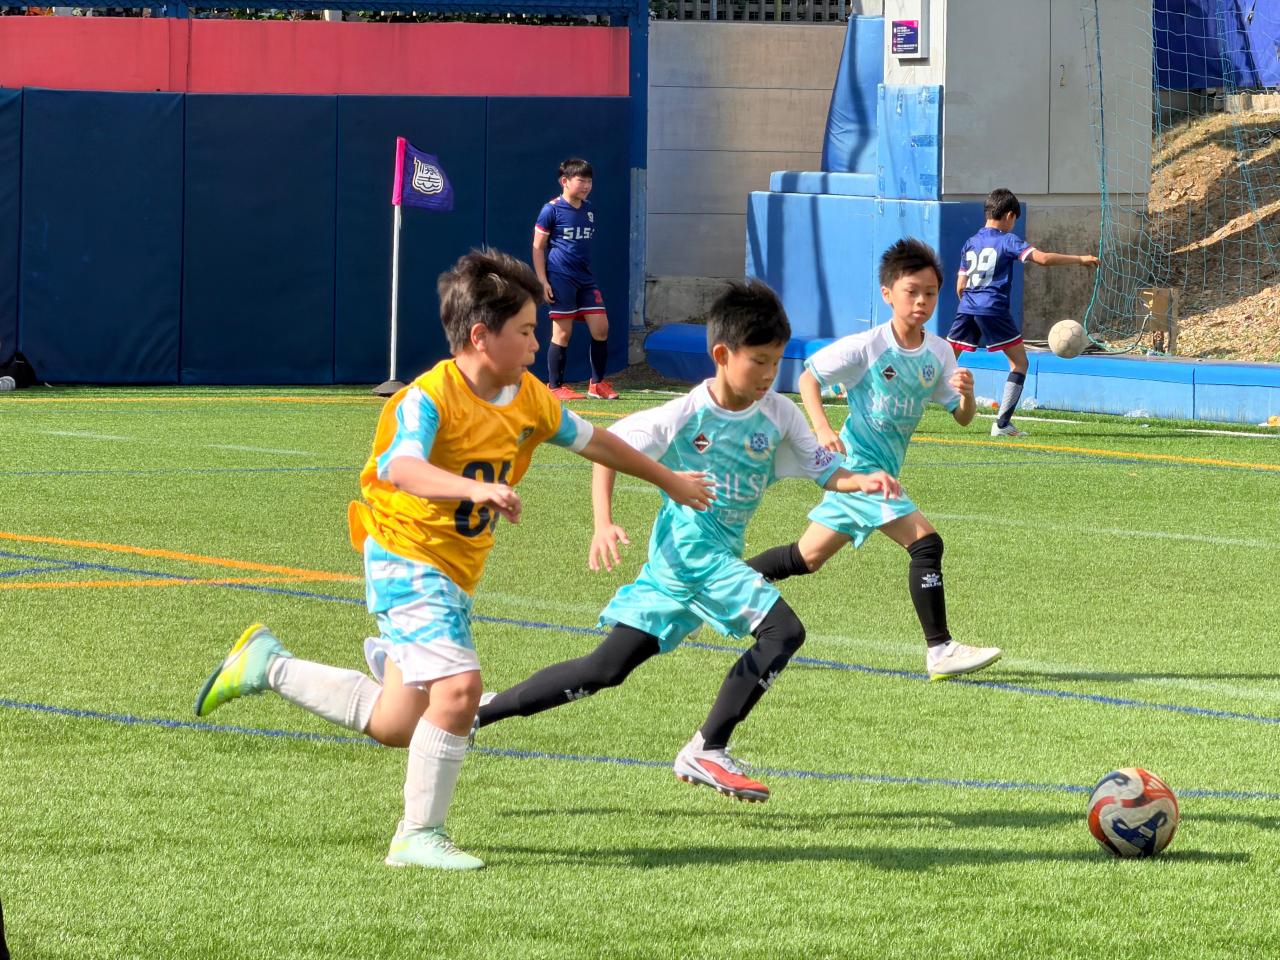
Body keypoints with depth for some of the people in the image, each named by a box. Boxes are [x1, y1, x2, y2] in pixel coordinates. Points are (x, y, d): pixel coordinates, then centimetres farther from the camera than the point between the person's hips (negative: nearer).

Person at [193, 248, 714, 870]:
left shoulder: (530, 400, 2)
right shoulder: (429, 398, -22)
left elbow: (593, 441, 21)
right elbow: (401, 468, -41)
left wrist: (669, 481, 32)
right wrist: (477, 490, -58)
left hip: (454, 575, 8)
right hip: (406, 561, -8)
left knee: (394, 724, 10)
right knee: (459, 685, -25)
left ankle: (268, 666, 33)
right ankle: (419, 837, -11)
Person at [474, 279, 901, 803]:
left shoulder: (779, 415, 1)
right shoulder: (686, 415, -12)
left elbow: (824, 470, 7)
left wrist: (863, 482, -15)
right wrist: (603, 524, -16)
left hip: (722, 560, 5)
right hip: (683, 549, -5)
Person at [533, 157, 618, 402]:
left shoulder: (588, 209, 12)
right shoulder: (552, 210, -7)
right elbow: (538, 247, -5)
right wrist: (543, 281, -10)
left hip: (585, 278, 6)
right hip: (560, 278, -6)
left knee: (601, 327, 1)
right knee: (563, 331, -5)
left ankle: (597, 384, 12)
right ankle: (555, 387, 4)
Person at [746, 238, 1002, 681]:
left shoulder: (938, 353, 2)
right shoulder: (865, 347, -14)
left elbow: (962, 418, 5)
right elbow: (808, 377, -4)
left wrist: (967, 395, -18)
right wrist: (822, 429, -18)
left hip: (884, 471, 7)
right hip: (860, 464, -7)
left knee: (807, 557, 16)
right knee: (926, 542, -19)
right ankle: (940, 651, -15)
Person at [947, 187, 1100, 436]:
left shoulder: (971, 243, 16)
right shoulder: (1008, 241, -1)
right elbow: (1043, 258, -13)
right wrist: (1080, 259, -5)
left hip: (967, 308, 5)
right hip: (994, 309, -5)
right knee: (1020, 363, 7)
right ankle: (1002, 424, 0)